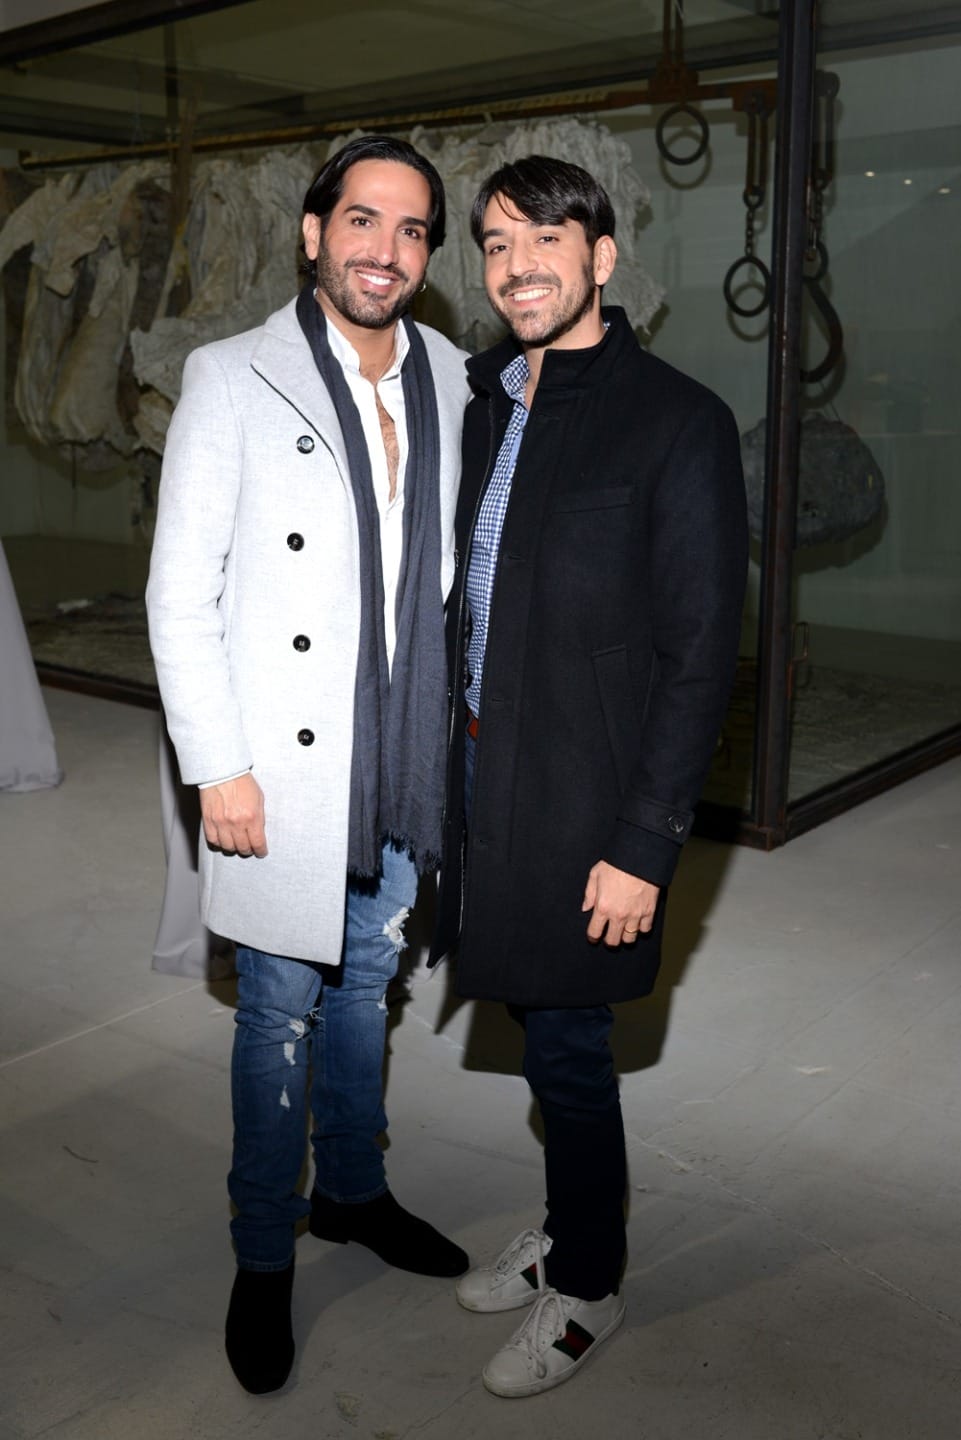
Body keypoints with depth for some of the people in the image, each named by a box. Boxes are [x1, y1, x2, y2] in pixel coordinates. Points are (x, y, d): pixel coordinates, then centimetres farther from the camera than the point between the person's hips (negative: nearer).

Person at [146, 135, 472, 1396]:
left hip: (403, 766, 4)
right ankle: (263, 1259, 26)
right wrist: (218, 769, -13)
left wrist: (459, 729, 9)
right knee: (283, 1014, 6)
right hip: (282, 771, -4)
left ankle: (353, 1192, 41)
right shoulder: (233, 380, -7)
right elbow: (180, 595, -8)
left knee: (364, 986, 20)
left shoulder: (452, 381, 5)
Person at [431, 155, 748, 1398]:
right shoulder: (486, 401, 9)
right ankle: (566, 1228, 41)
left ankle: (587, 1289, 29)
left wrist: (643, 844, -16)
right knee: (539, 1025, 19)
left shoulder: (677, 421, -12)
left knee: (565, 1045, 6)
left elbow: (699, 655, -14)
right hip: (480, 768, 6)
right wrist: (449, 755, 10)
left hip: (577, 798, -6)